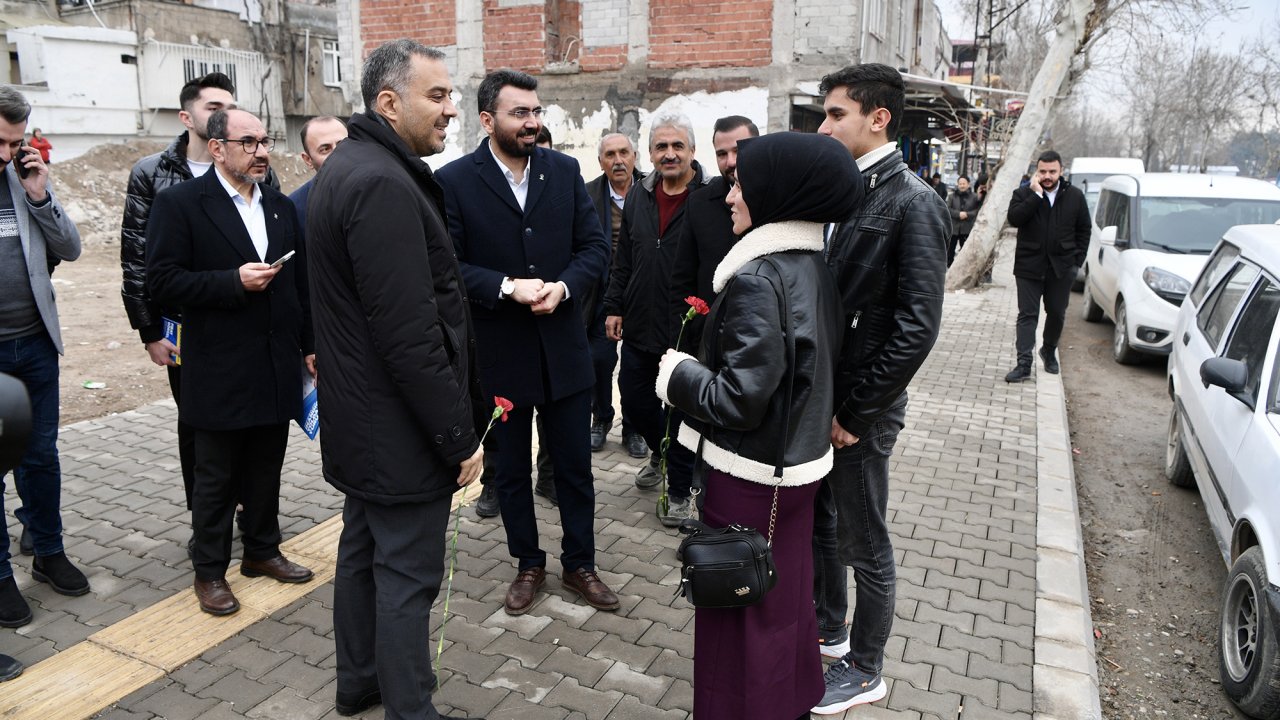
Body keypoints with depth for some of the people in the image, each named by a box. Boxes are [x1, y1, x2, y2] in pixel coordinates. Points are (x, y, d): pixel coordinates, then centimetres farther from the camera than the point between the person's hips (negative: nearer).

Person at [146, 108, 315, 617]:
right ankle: (209, 571, 23)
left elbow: (300, 282, 13)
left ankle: (262, 551, 33)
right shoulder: (179, 203, -7)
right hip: (219, 372, -5)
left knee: (266, 470, 16)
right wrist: (234, 282, -21)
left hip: (276, 367, 5)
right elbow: (162, 281, -13)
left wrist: (310, 345, 11)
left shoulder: (281, 207, 11)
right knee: (216, 477, 8)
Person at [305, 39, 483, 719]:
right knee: (408, 574, 2)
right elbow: (409, 334, -26)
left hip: (360, 420, 11)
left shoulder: (349, 166, 11)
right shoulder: (384, 183, -22)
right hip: (400, 428, -11)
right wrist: (459, 435, -19)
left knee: (363, 548, 22)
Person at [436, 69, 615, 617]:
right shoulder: (455, 181, -8)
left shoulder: (564, 171, 2)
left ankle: (579, 565, 31)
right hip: (499, 353, -2)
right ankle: (528, 564, 35)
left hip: (564, 349, 2)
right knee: (511, 470, 15)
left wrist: (564, 287, -17)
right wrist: (507, 287, -24)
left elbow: (595, 246, 1)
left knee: (575, 467, 12)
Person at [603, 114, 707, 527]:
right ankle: (661, 452, 46)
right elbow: (622, 261, 13)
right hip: (639, 325, 6)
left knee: (681, 409, 7)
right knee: (633, 399, 17)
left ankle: (679, 490, 25)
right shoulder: (638, 198, 8)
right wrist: (614, 306, 10)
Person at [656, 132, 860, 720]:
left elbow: (739, 400, -24)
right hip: (797, 462, 9)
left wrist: (677, 372, -9)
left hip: (750, 477, -9)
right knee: (786, 599, 24)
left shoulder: (757, 279, -23)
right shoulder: (815, 268, 3)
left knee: (738, 614, 8)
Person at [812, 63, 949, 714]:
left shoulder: (913, 202, -17)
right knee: (818, 523, 22)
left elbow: (916, 326, -22)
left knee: (865, 546, 9)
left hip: (862, 408, -8)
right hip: (824, 396, 8)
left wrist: (855, 413, -17)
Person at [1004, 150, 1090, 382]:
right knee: (1027, 315, -4)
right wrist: (1036, 195, -21)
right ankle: (1024, 364, -7)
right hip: (1029, 265, -2)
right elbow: (1014, 218, -19)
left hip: (1061, 267, 2)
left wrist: (1077, 260, 3)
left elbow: (1084, 230, 9)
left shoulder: (1075, 196, 4)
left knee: (1057, 314, 14)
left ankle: (1049, 351, 36)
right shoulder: (1024, 194, -1)